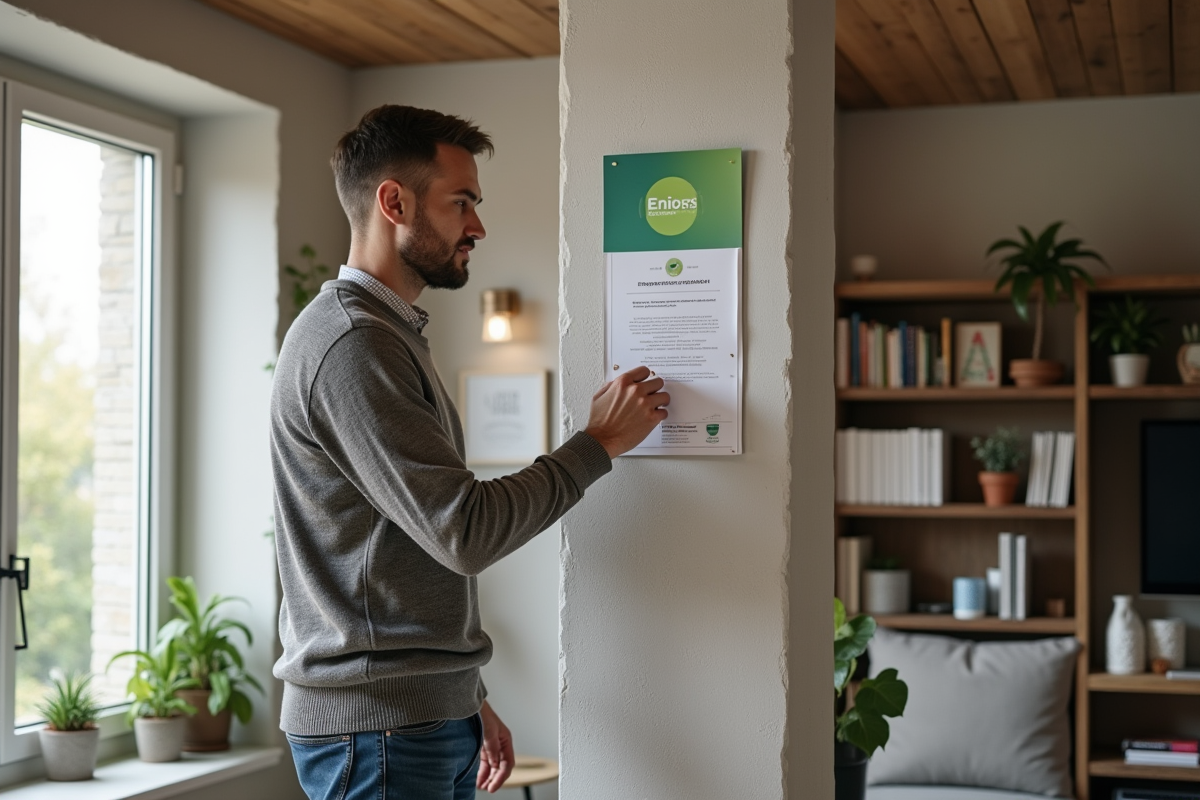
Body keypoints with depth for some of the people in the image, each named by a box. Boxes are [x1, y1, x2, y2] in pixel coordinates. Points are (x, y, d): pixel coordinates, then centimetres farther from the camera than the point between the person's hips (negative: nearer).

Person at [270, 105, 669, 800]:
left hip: (428, 716, 9)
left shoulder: (391, 333, 18)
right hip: (375, 726, -9)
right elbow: (465, 531, -20)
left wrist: (468, 700, 19)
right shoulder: (350, 343, -16)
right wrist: (600, 442, -9)